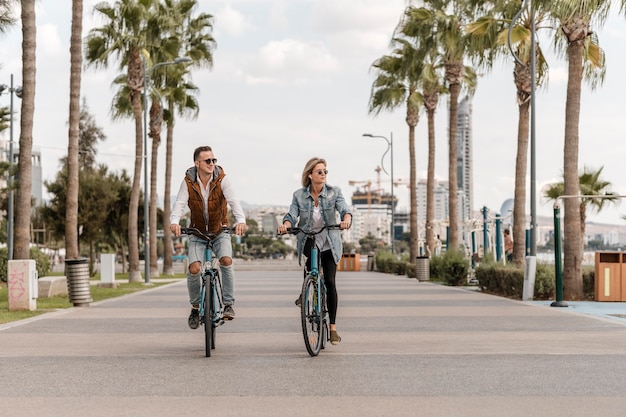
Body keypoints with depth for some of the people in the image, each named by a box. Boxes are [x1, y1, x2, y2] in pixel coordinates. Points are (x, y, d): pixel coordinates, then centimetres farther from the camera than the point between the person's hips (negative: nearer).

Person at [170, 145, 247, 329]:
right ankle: (195, 307, 7)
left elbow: (234, 202, -27)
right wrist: (174, 222, -44)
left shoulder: (222, 180, -15)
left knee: (226, 260, -27)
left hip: (220, 231, -1)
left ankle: (229, 304, -12)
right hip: (197, 232, 1)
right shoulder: (188, 182, -11)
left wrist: (241, 220, -47)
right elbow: (179, 203, -22)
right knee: (194, 269, -17)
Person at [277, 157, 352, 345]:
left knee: (330, 282, -6)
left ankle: (333, 327, 2)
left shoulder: (334, 192, -5)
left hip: (329, 243, -1)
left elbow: (344, 208, -19)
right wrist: (285, 224, -34)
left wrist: (346, 219, -42)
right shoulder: (299, 195, -2)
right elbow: (292, 215, -12)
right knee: (312, 257, -30)